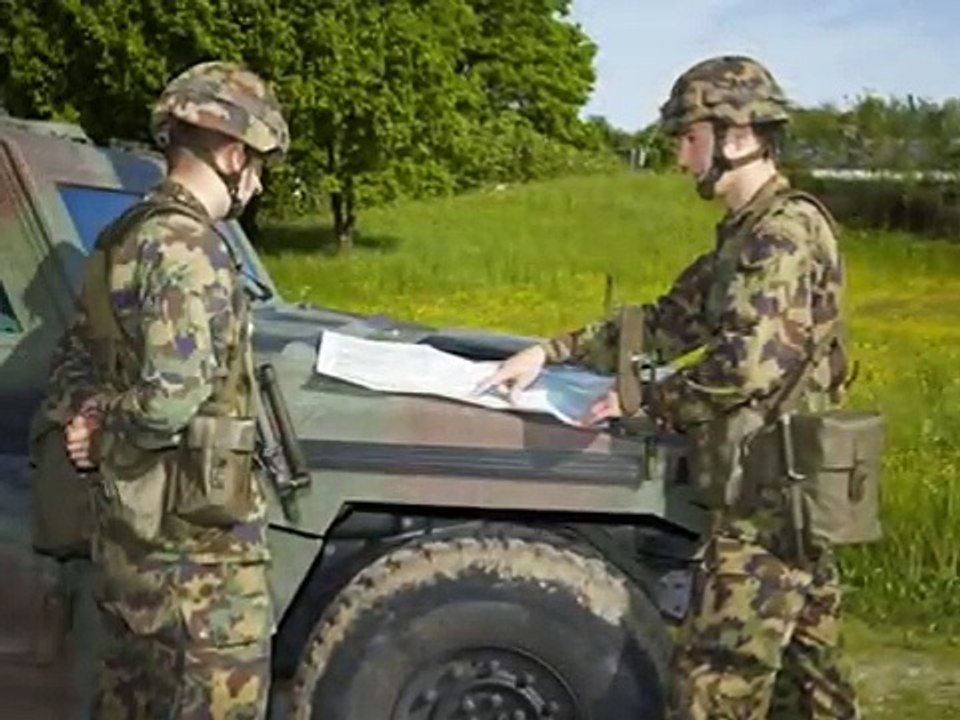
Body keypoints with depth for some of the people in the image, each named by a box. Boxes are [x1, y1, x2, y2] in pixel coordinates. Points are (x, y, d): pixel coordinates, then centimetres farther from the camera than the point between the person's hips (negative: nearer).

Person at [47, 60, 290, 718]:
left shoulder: (122, 238, 11)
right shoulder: (189, 249, -20)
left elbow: (73, 363, 18)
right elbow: (171, 399, -28)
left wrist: (92, 418, -1)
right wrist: (109, 434, -9)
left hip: (128, 524, 10)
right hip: (193, 535, -10)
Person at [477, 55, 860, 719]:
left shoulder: (785, 230, -17)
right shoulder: (751, 233, 14)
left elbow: (749, 364, -27)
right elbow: (670, 321, 17)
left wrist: (643, 401, -13)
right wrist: (552, 352, 10)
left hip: (769, 497, -10)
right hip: (795, 491, 10)